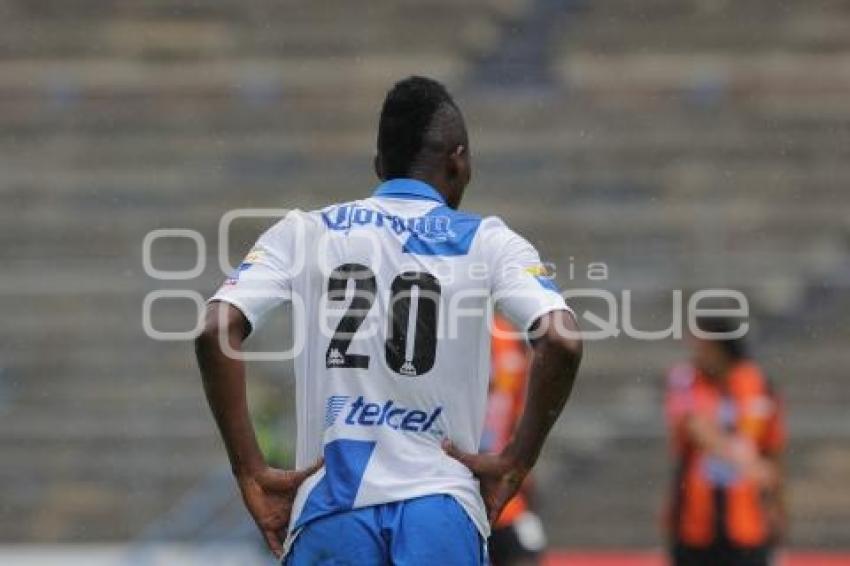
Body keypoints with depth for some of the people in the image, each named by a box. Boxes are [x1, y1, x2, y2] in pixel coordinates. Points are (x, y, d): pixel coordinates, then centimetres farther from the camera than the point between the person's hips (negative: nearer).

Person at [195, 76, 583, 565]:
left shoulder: (304, 233, 11)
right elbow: (563, 342, -9)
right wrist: (517, 463, 1)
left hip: (330, 503, 1)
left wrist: (251, 472, 0)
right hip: (440, 505, -1)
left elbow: (217, 332, -4)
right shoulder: (488, 242, 7)